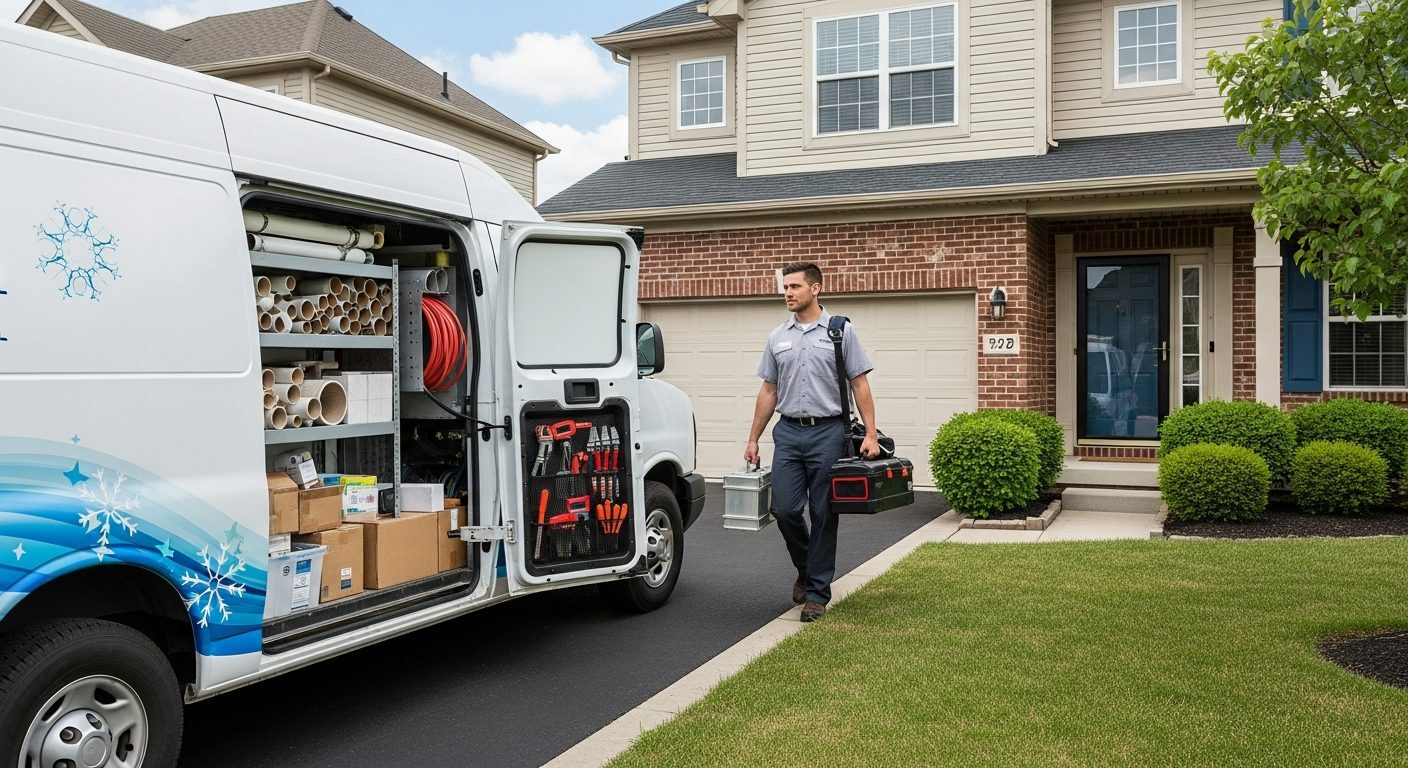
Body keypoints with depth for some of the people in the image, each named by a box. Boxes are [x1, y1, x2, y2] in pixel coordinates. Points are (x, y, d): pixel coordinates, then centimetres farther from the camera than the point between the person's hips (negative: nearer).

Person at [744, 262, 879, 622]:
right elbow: (769, 391, 13)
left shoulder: (840, 331, -2)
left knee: (823, 514, 1)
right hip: (788, 433, 4)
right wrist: (753, 439, 10)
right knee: (784, 509, -2)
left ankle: (817, 589, 11)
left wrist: (870, 434, -11)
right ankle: (806, 567, 25)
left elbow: (860, 384, -3)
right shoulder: (777, 337, 10)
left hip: (827, 433, -3)